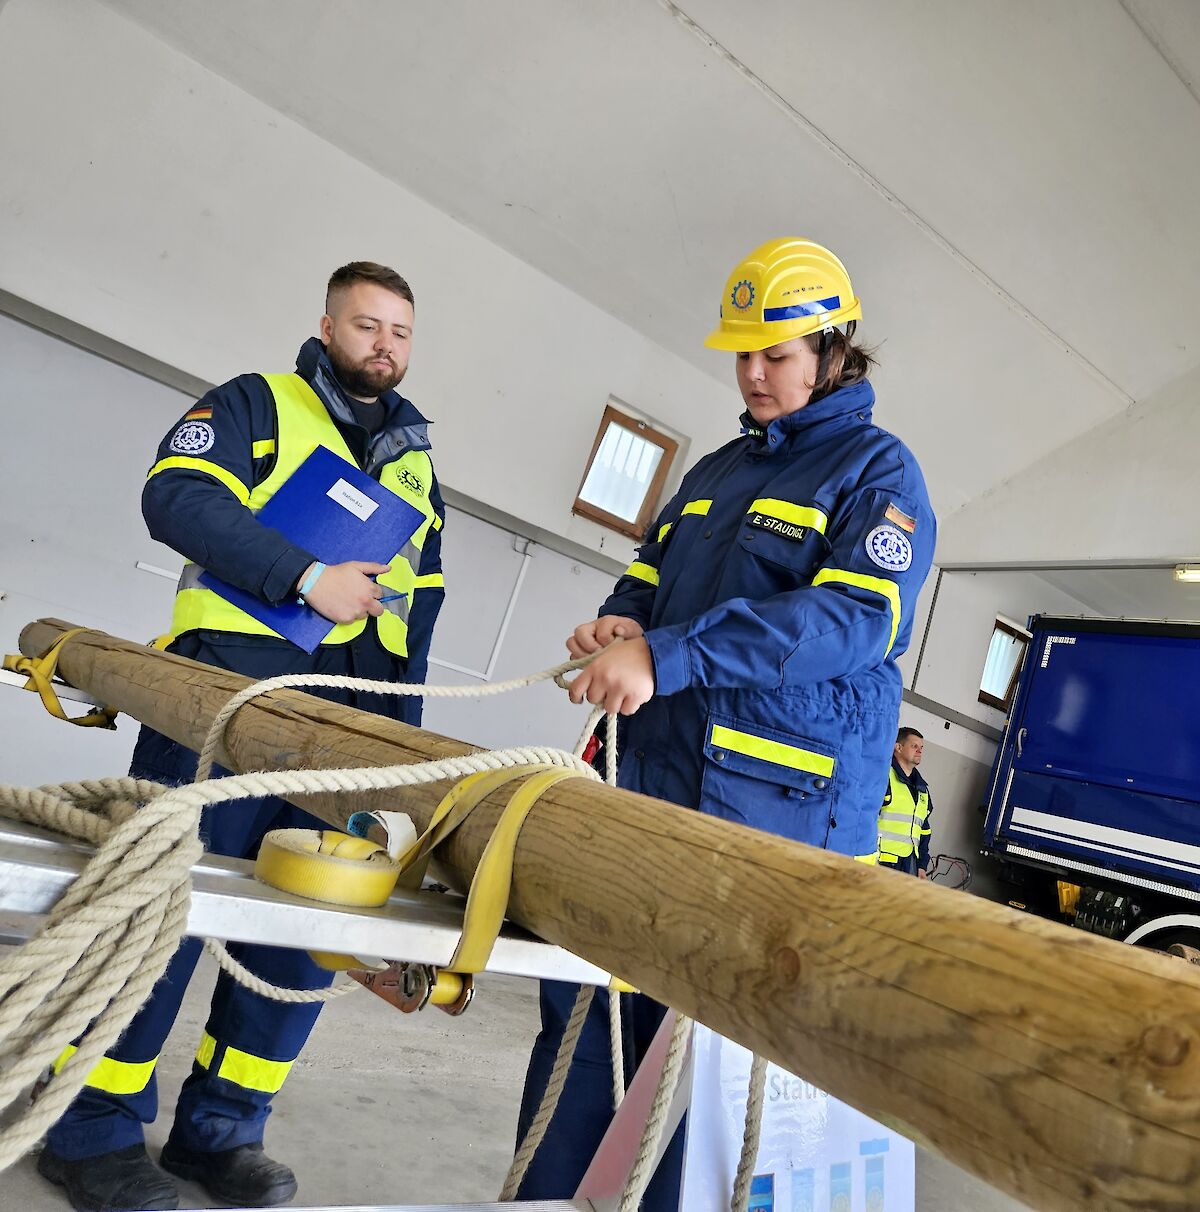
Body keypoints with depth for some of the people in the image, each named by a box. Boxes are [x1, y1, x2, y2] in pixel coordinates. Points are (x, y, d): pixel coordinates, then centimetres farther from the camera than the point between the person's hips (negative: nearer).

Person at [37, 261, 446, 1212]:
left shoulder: (418, 461, 23)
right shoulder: (256, 404, 9)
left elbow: (421, 605, 21)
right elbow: (178, 497, -9)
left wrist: (400, 728, 11)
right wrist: (308, 575, -17)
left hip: (347, 722, 5)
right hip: (232, 682, -5)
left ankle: (220, 1128, 19)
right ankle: (95, 1128, 15)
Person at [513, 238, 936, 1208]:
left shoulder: (879, 470, 0)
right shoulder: (717, 470, 21)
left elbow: (857, 618, -16)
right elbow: (650, 576, 25)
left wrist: (667, 655, -25)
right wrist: (621, 625, -2)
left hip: (776, 808, -6)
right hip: (654, 779, 6)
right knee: (585, 999, 9)